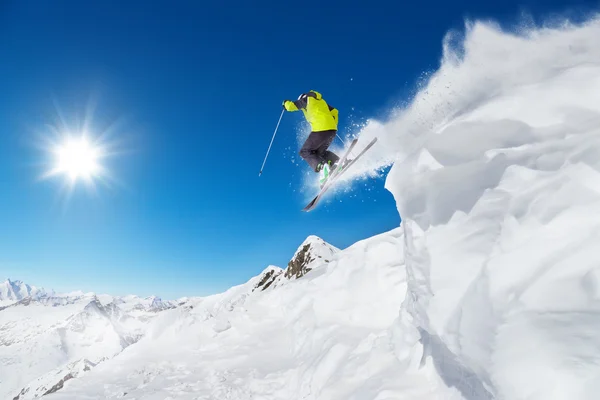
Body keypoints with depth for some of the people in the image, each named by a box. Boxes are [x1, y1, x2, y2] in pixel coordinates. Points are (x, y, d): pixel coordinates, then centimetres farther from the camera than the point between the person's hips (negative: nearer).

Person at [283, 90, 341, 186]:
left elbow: (291, 106, 9)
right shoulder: (321, 101, 28)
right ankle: (338, 161, -4)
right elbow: (334, 112, 25)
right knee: (320, 151, 23)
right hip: (332, 130, 7)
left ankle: (322, 167, -21)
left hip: (320, 129, -7)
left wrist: (286, 103, 31)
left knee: (305, 151, 5)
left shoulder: (305, 99, 10)